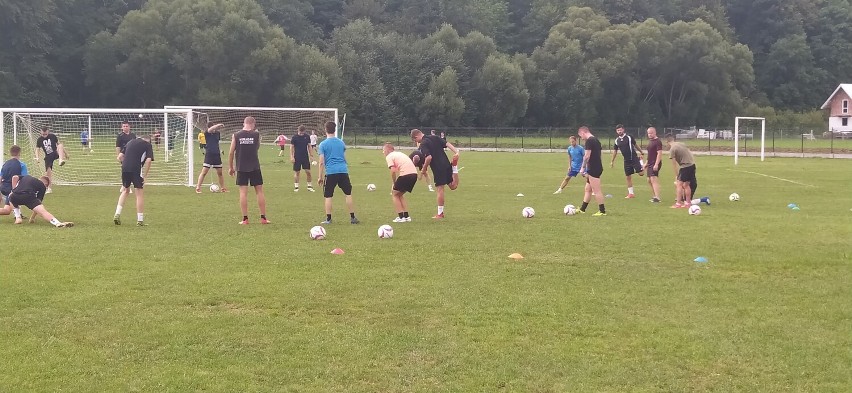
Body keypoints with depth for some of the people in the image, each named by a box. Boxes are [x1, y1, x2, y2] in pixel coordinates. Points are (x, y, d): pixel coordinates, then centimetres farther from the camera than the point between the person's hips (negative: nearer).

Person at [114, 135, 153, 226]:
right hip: (137, 169, -5)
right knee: (140, 193, 4)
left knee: (125, 190, 23)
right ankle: (140, 220, 6)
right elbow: (148, 160, -6)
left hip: (125, 168, 5)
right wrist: (145, 176, -4)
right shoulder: (148, 145, 9)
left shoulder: (130, 142, 23)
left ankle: (117, 214, 13)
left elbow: (120, 157, 17)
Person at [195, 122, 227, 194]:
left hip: (217, 155, 4)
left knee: (220, 172, 10)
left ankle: (222, 188, 20)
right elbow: (210, 130, -28)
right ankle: (198, 188, -5)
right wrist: (218, 125, -30)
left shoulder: (217, 133, 5)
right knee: (204, 172, -8)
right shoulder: (206, 133, -6)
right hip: (209, 155, -4)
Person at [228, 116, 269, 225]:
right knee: (259, 191, 6)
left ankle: (245, 219, 1)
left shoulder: (236, 135, -1)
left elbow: (231, 152, 0)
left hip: (241, 168, 1)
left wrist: (230, 167, 10)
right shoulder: (256, 134, -3)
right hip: (255, 167, 0)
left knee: (243, 192, 2)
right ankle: (263, 218, 8)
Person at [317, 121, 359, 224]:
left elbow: (321, 162, -4)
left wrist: (320, 177, 1)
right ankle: (352, 218, 10)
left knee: (328, 196, 5)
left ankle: (328, 219, 4)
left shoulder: (323, 144, -1)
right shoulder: (341, 143, 11)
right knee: (348, 194, 10)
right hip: (343, 171, 3)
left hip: (330, 173, -3)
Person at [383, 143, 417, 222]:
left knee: (395, 194, 10)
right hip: (414, 173, 8)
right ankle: (406, 216, 19)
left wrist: (394, 183, 2)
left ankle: (401, 217, 4)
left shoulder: (389, 156, 4)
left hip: (405, 174, -8)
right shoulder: (399, 154, 28)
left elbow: (393, 170, -11)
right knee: (400, 194, 23)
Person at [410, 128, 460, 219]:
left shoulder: (423, 144, -10)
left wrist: (424, 169, -8)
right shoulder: (435, 137, 12)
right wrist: (456, 152, -6)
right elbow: (447, 144, 2)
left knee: (439, 189, 0)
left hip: (438, 169, -7)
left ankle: (440, 213, 5)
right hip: (447, 165, 7)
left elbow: (429, 157, -21)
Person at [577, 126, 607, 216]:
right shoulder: (596, 140, 16)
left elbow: (587, 156, -19)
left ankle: (602, 211, -3)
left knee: (596, 190, -6)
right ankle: (582, 209, 23)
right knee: (588, 189, 16)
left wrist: (583, 167, -12)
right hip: (597, 167, 10)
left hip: (593, 169, -10)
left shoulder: (589, 141, -13)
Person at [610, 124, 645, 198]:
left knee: (641, 173, -13)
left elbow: (635, 145, 4)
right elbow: (615, 150, 15)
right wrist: (612, 161, 15)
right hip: (626, 160, 4)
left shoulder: (629, 137, -6)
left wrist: (641, 152, 6)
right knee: (628, 177, 6)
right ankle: (631, 193, 15)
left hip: (634, 158, -4)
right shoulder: (617, 140, 6)